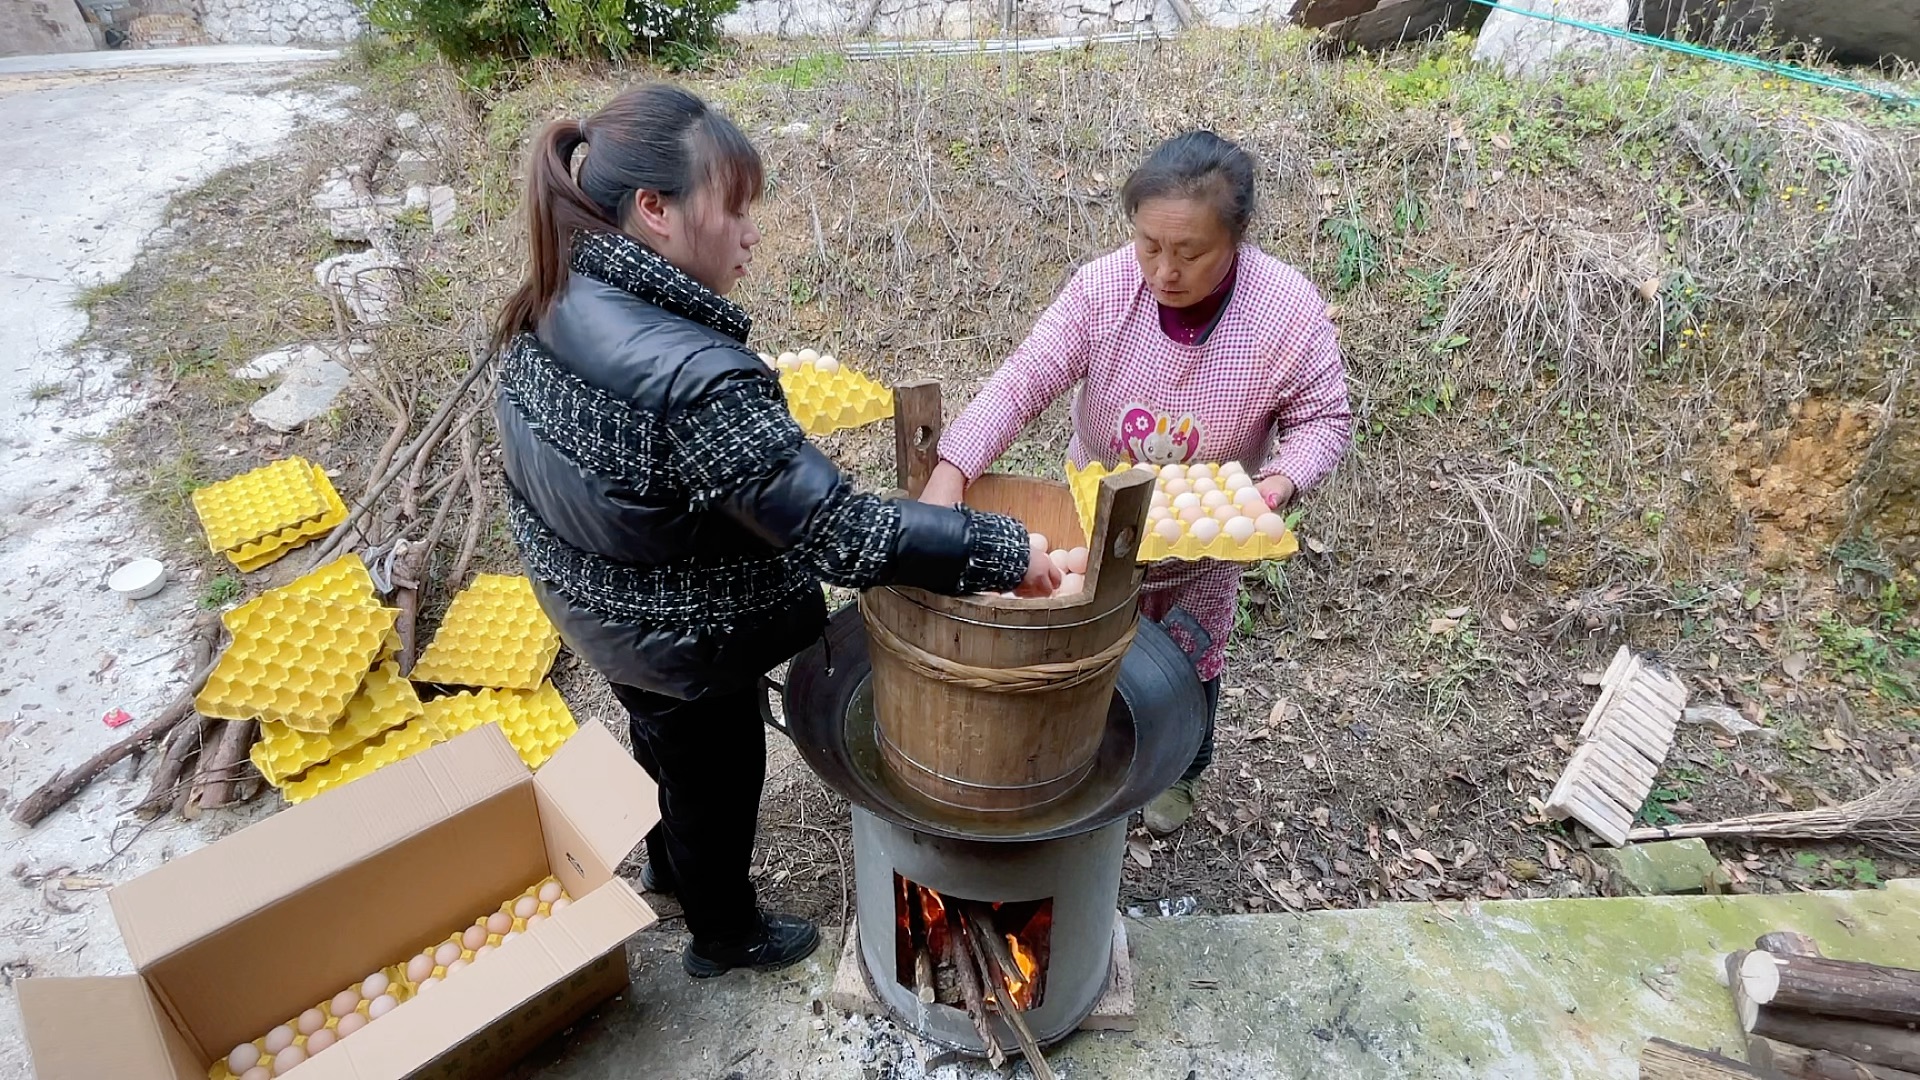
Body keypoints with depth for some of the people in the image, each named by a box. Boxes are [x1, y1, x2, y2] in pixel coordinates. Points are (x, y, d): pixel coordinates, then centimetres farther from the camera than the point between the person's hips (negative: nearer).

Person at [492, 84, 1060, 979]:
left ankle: (667, 864, 63)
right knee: (719, 777, 20)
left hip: (591, 605, 8)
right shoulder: (695, 379, -39)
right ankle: (725, 934, 49)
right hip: (681, 639, -8)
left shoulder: (551, 308, -11)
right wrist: (1000, 553, -30)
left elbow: (567, 471, 3)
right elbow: (839, 532, -38)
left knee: (662, 744, 33)